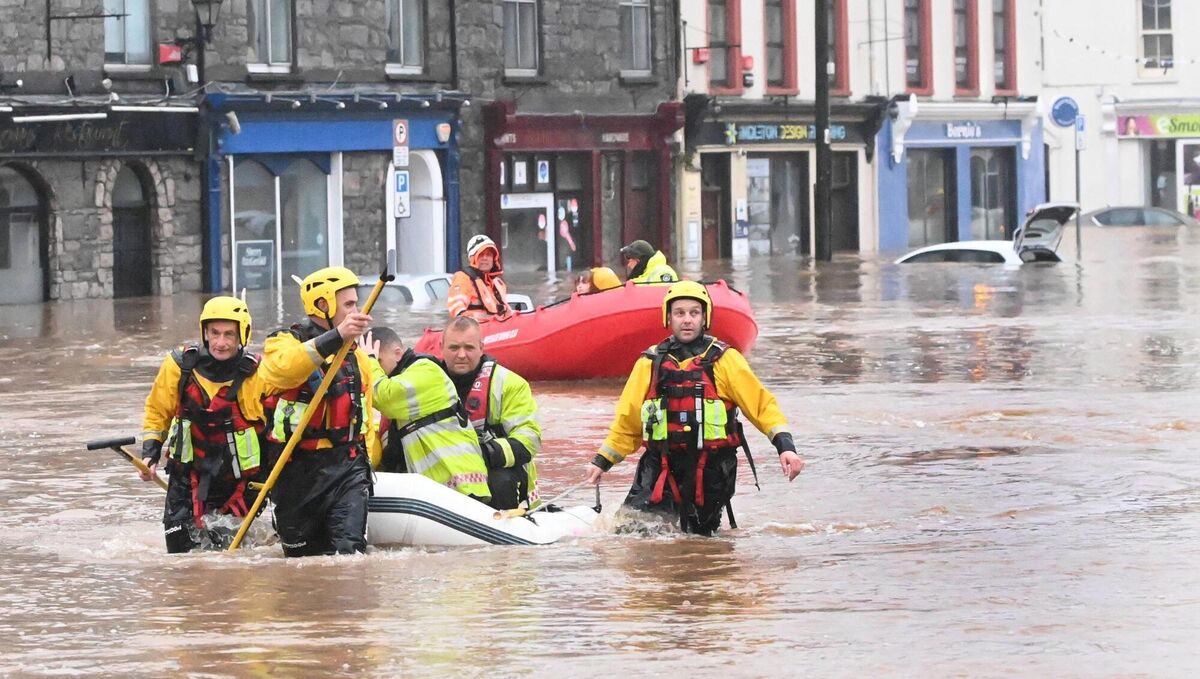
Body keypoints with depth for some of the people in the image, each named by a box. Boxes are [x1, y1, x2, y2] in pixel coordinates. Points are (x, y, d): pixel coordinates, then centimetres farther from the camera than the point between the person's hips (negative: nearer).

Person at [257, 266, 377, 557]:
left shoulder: (357, 357, 16)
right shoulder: (285, 343, -3)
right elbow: (283, 368, -29)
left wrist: (366, 463, 11)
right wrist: (336, 337, -39)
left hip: (347, 467, 3)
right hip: (298, 468, -3)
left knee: (349, 548, -18)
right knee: (303, 554, 5)